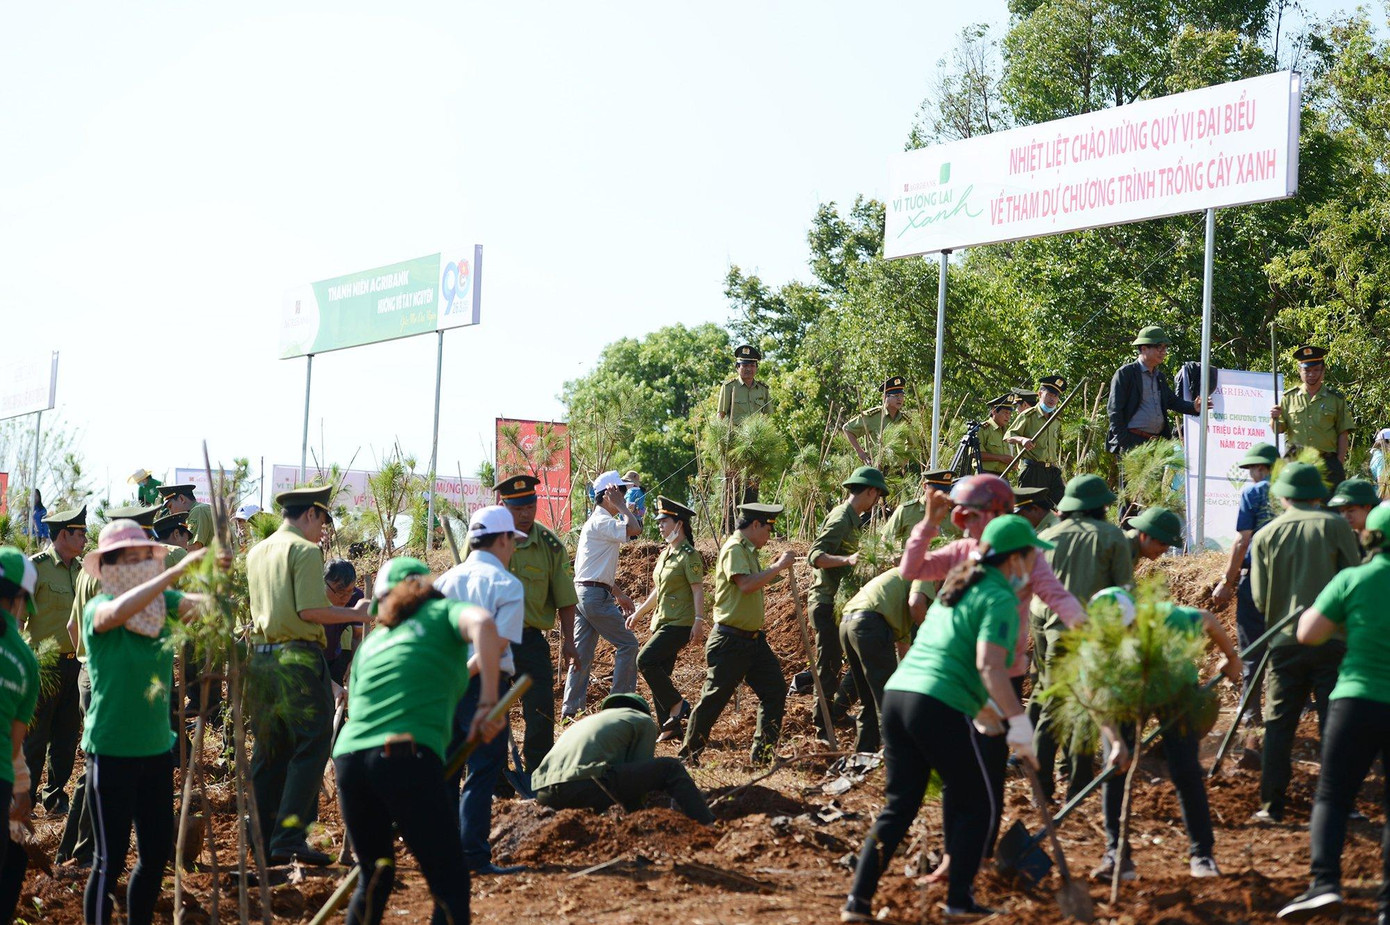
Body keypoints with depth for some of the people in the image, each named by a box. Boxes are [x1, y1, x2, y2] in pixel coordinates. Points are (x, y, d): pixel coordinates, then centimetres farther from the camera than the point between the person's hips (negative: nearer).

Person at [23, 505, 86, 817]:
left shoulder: (81, 569, 11)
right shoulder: (36, 567, -9)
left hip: (75, 663, 6)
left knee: (68, 736, 10)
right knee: (35, 738, 0)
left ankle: (55, 797, 20)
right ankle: (23, 800, 10)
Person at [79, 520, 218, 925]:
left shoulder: (162, 603, 4)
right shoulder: (98, 609, -11)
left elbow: (204, 603, -13)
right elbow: (120, 610, -34)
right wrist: (179, 568, -40)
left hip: (157, 748, 6)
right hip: (112, 751, -6)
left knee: (157, 853, 12)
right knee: (110, 859, -3)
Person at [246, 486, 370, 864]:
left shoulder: (256, 552, 17)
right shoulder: (305, 550, -7)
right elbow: (310, 609, -16)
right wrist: (355, 613, -4)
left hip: (260, 658, 8)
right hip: (299, 657, -8)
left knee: (268, 750, 13)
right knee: (310, 748, -3)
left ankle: (261, 841, 14)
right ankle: (289, 838, -10)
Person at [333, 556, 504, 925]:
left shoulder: (372, 642, 27)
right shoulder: (445, 612, 14)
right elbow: (482, 623, -8)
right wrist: (488, 703, -9)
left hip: (348, 755, 6)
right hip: (408, 755, -6)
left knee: (374, 877, 21)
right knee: (449, 880, -4)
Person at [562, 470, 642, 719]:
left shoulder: (597, 521, 20)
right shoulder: (602, 522, -12)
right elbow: (634, 529, -27)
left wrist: (618, 594, 27)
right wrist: (620, 506, -14)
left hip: (584, 593, 10)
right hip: (596, 594, -10)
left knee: (582, 652, 9)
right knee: (628, 644, -3)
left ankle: (570, 708, 9)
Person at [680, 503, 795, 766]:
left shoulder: (748, 551, 17)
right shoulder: (734, 549, -14)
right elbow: (746, 584, -29)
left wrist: (773, 568, 17)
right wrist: (778, 567, -22)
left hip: (753, 639, 10)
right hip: (730, 642, -10)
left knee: (775, 691, 5)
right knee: (714, 698, -3)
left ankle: (762, 754, 12)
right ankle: (688, 756, 7)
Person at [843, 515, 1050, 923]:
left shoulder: (957, 589, 22)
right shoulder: (999, 600, -6)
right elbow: (989, 666, -20)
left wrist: (989, 707, 39)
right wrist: (1019, 723, -22)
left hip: (898, 692, 8)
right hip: (941, 707, -8)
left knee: (899, 805, 14)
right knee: (978, 805, 8)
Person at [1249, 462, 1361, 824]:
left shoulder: (1265, 535, 4)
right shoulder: (1335, 526, -2)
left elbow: (1260, 599, 4)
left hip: (1285, 643, 2)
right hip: (1332, 640, -2)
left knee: (1278, 725, 8)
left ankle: (1271, 805, 6)